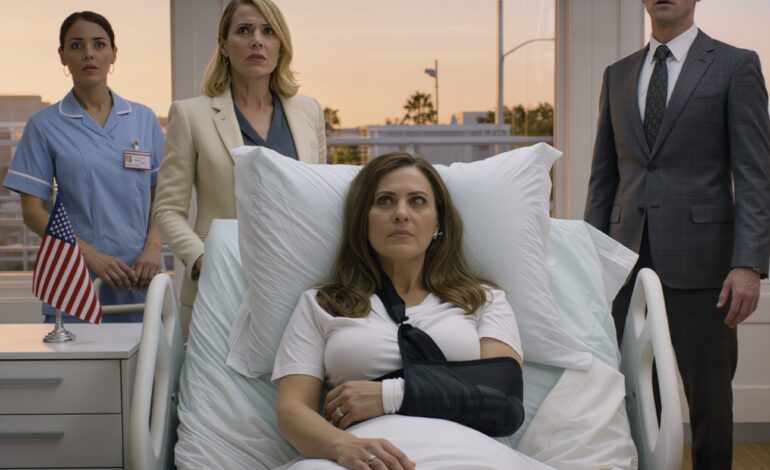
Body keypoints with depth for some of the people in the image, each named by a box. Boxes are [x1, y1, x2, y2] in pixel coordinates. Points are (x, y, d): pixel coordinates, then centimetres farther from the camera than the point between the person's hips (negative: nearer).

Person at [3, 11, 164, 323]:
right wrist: (91, 255, -14)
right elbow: (33, 211, -1)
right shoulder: (44, 125, 2)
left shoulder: (144, 119, 8)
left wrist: (153, 248, -9)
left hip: (140, 284, 2)